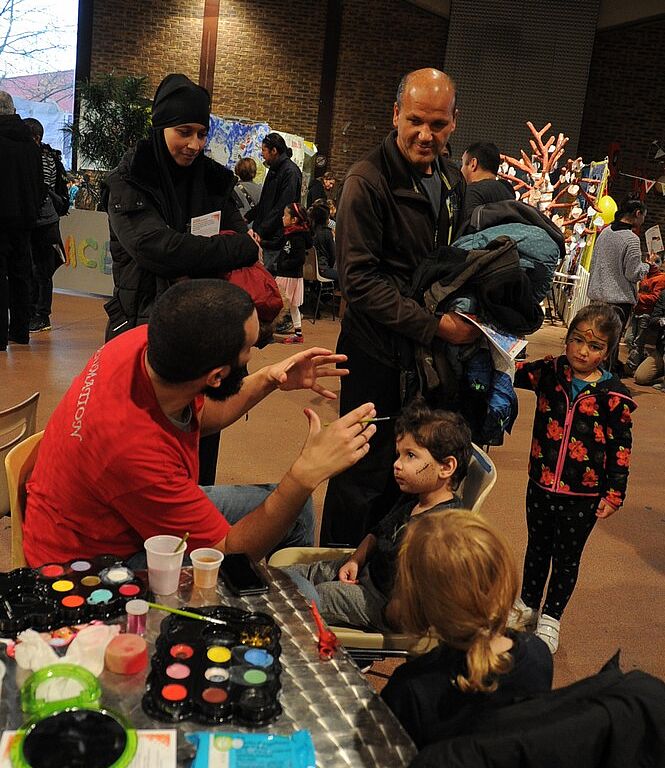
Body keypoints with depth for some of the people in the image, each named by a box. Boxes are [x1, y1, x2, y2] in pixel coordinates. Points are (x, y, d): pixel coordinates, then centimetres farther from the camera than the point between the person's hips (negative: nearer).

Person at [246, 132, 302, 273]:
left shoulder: (290, 172, -14)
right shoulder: (274, 170, 18)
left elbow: (282, 209, -21)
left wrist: (260, 232, -23)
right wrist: (247, 218, 19)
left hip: (277, 238, -9)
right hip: (267, 237, 9)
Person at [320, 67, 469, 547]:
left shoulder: (454, 182, 10)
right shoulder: (369, 180, -14)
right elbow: (360, 280, -19)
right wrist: (435, 325, -21)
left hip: (432, 352, 7)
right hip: (380, 354, -7)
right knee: (364, 478, 3)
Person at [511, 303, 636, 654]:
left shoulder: (613, 396, -12)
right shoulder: (550, 372, -4)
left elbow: (621, 447, -5)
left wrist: (614, 493, -5)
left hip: (582, 497, -2)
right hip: (541, 486, 3)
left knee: (566, 558, 14)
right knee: (537, 548, 21)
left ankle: (550, 618, 33)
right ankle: (527, 605, 41)